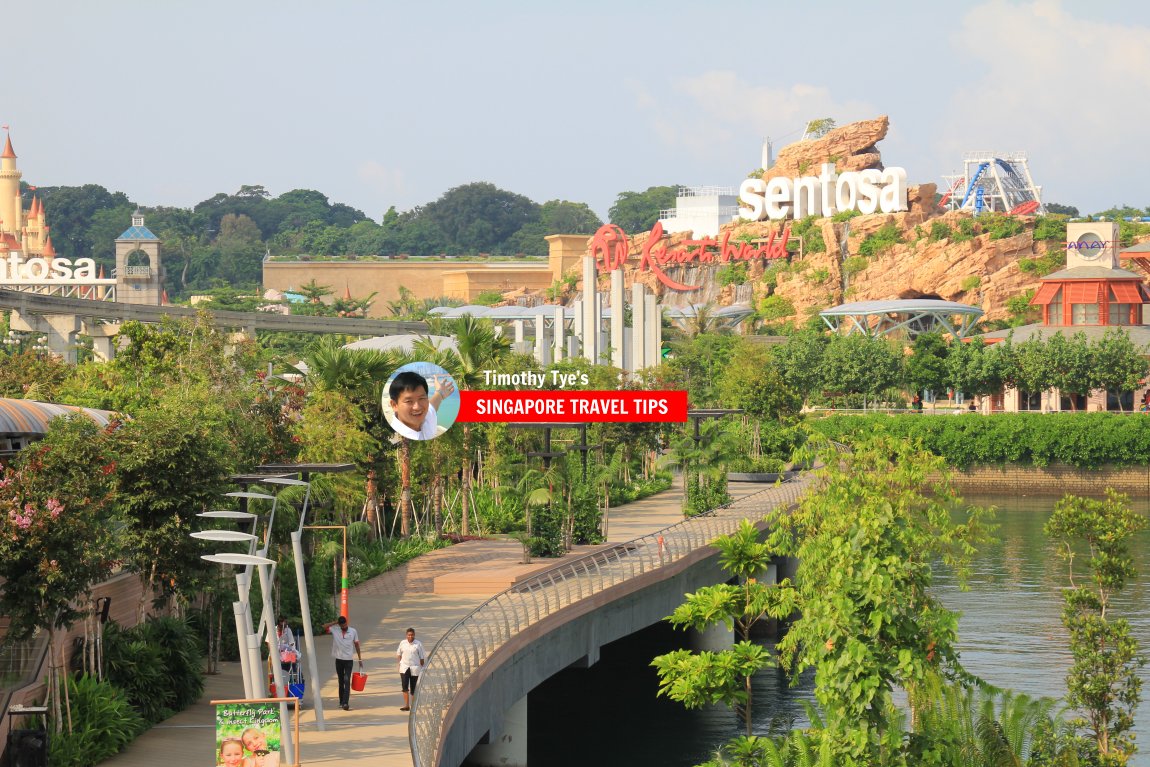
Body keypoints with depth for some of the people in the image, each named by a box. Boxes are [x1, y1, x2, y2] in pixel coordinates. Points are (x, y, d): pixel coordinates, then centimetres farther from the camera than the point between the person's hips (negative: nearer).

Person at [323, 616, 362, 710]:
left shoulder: (353, 631, 0)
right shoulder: (335, 631, 1)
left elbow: (357, 645, 5)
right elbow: (324, 627, -11)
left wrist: (360, 659, 5)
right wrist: (335, 622, -8)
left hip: (348, 660, -2)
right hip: (339, 659, 2)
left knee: (347, 681, -12)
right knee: (341, 682, 10)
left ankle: (345, 703, -19)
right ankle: (342, 701, 20)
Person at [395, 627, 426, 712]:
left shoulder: (418, 644, -2)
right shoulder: (402, 643, 4)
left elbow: (422, 657, 1)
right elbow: (398, 655, 15)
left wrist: (422, 668, -1)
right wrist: (399, 664, 8)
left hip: (415, 668, -1)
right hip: (404, 667, 1)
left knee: (413, 688, 4)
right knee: (404, 686, -12)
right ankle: (406, 705, -12)